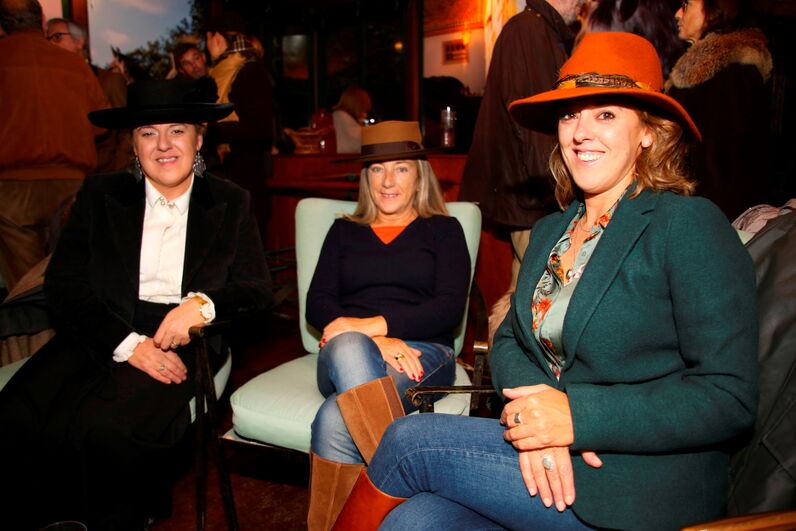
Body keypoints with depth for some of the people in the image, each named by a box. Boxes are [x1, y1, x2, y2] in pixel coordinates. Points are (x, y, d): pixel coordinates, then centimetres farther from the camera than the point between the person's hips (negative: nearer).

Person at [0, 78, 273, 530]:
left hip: (181, 343, -2)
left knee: (108, 429, -30)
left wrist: (204, 303, -17)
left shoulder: (231, 204, 12)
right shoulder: (100, 196, 14)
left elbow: (258, 289, 6)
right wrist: (127, 342, -13)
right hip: (100, 336, 3)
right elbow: (63, 284, 4)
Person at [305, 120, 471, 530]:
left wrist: (371, 325, -14)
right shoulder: (344, 231, 22)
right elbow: (317, 305, 7)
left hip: (422, 355, -2)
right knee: (347, 349, -38)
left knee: (334, 422, -33)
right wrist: (376, 343, -13)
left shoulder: (443, 230, 15)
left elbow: (450, 308, -1)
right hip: (348, 354, 2)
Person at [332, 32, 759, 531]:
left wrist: (576, 417, -22)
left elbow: (730, 397, -14)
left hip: (642, 486, -5)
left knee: (411, 439, -16)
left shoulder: (688, 225, -10)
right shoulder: (550, 231, 12)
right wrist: (535, 417, -12)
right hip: (548, 459, 5)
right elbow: (509, 342, 10)